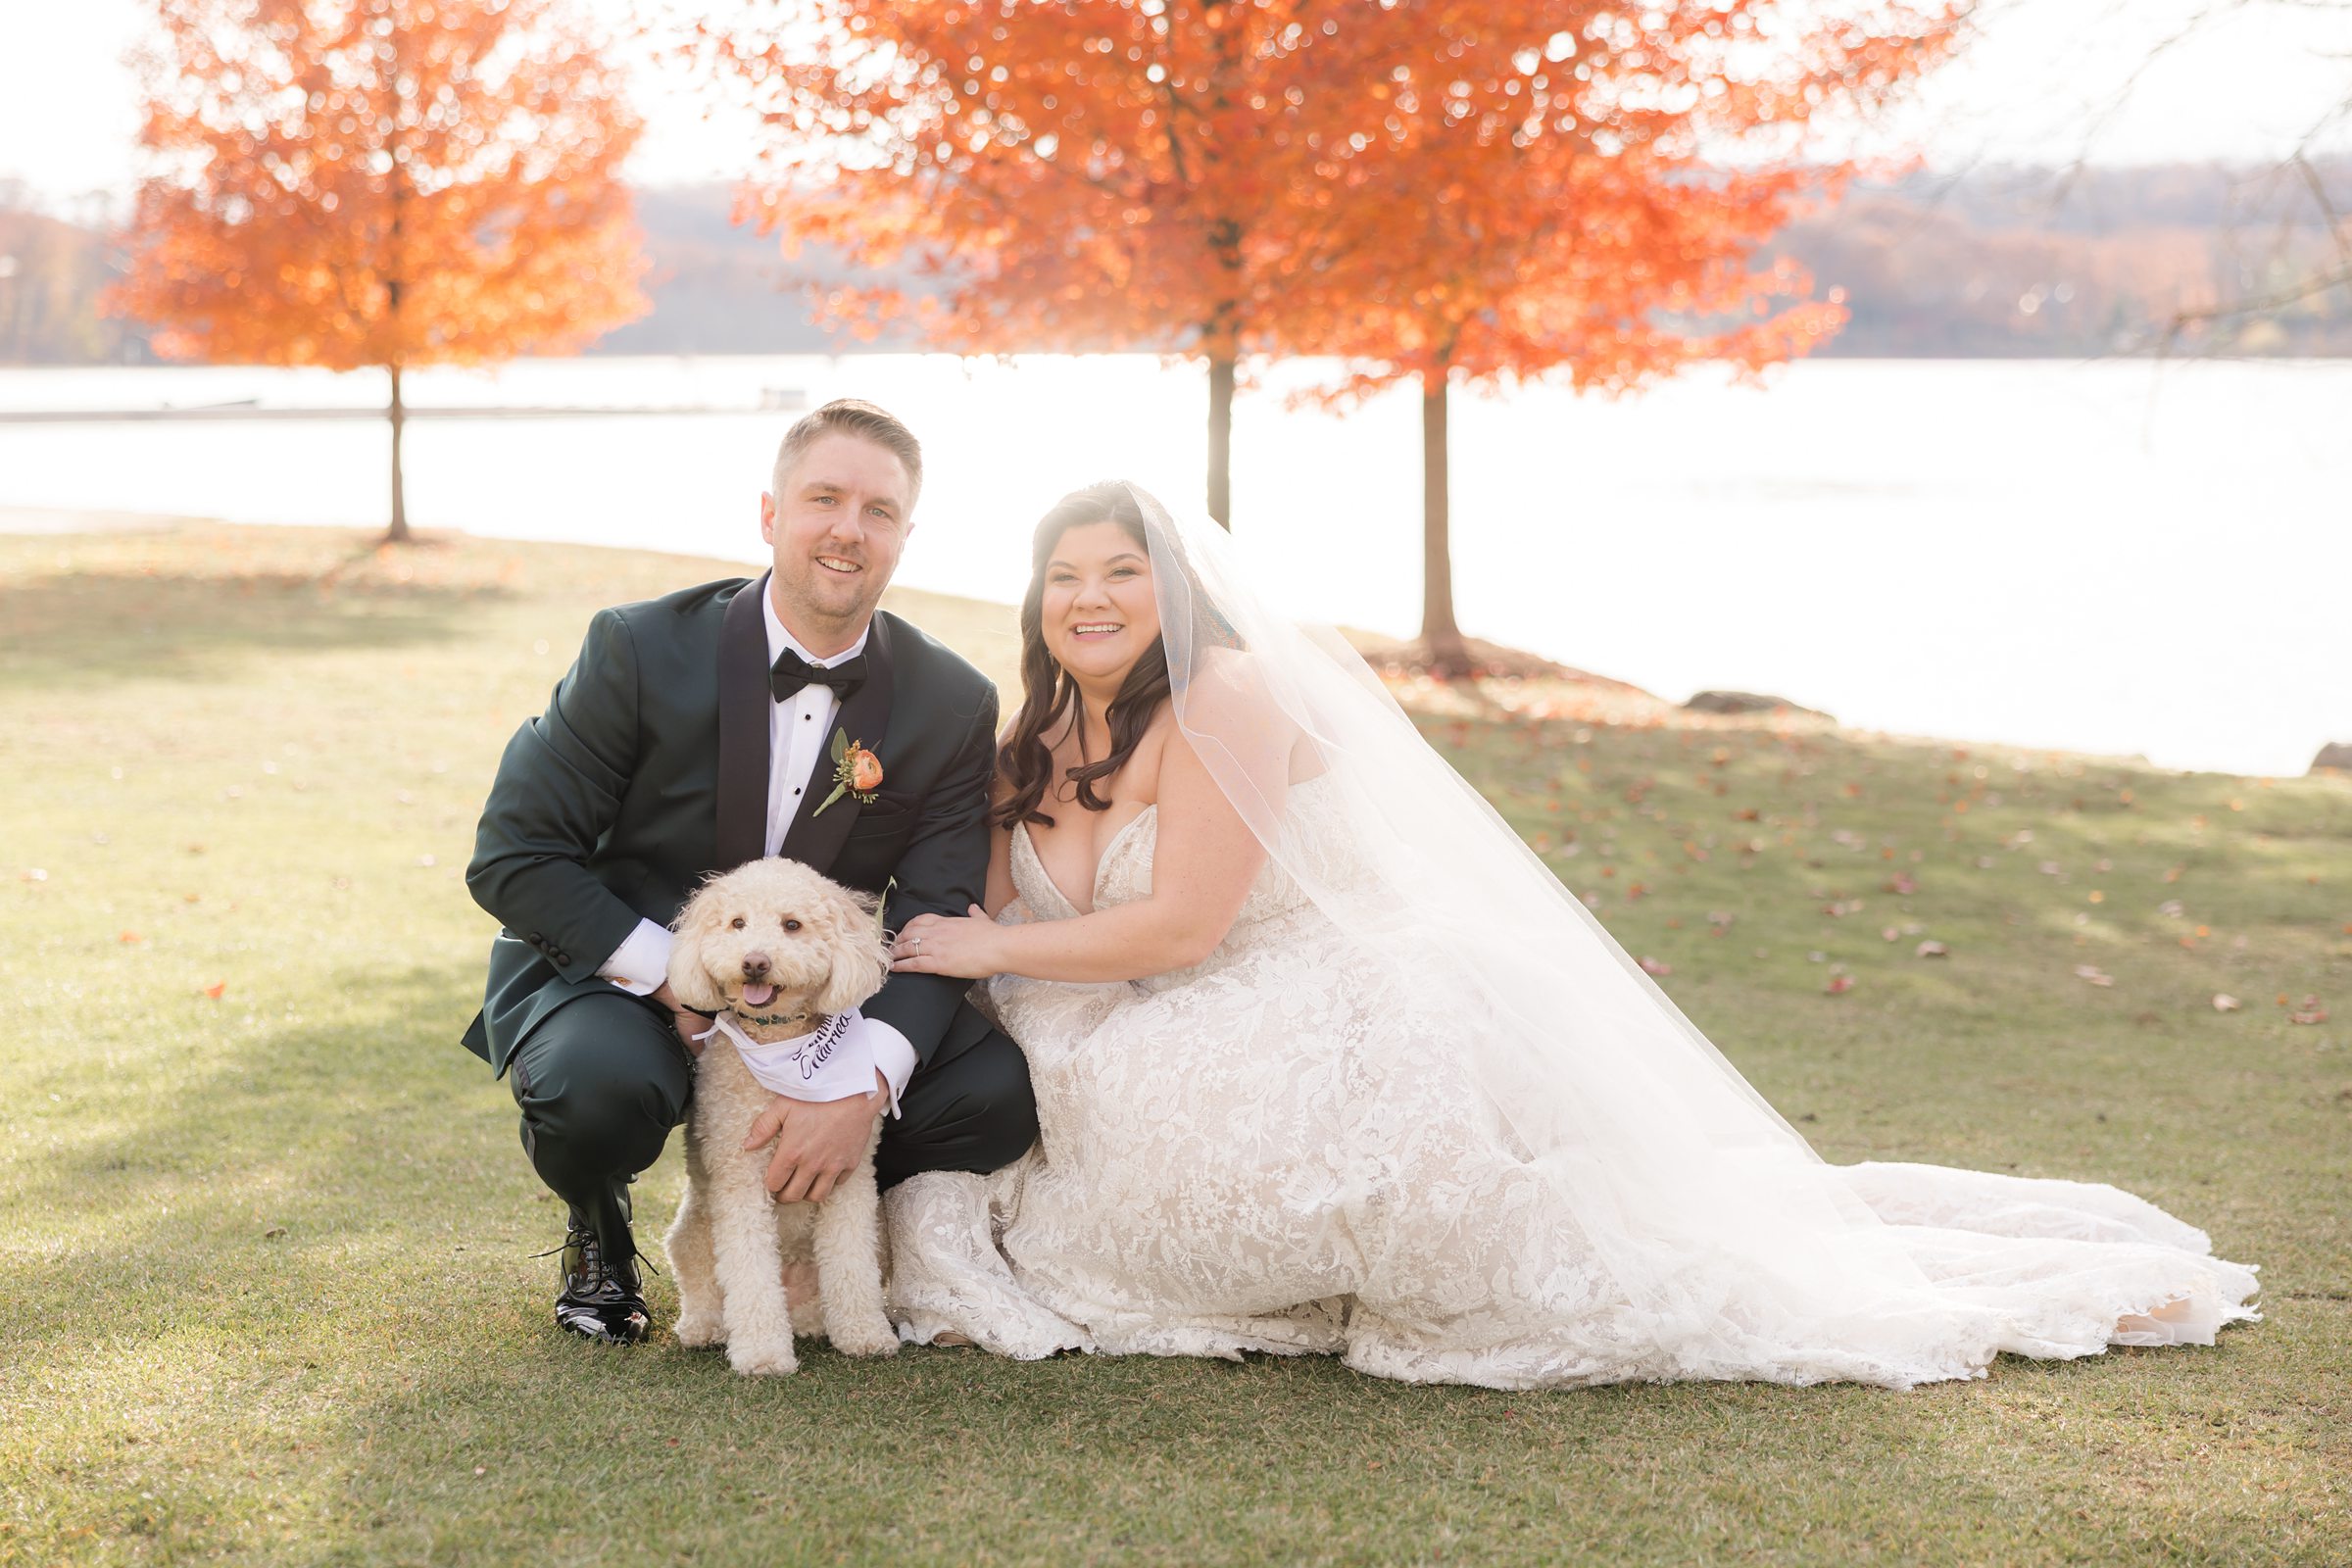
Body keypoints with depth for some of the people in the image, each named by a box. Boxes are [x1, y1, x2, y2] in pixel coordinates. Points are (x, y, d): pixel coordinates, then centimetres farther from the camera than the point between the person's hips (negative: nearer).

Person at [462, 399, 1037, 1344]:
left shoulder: (954, 707, -7)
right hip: (617, 976, -2)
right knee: (601, 1086, -37)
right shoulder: (640, 649, -14)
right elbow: (513, 858, -14)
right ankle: (598, 1233, 2)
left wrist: (863, 1085, -30)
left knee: (998, 1095, -21)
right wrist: (678, 979, -23)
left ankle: (796, 1207, 10)